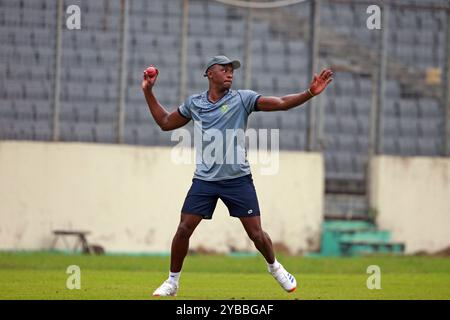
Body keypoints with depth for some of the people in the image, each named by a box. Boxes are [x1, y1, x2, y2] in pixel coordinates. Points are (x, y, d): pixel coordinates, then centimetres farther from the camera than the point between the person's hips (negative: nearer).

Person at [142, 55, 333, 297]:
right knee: (184, 229, -6)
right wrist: (148, 92, 16)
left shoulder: (242, 99, -2)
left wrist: (310, 93, -24)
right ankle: (172, 282, 10)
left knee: (256, 233, -3)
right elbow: (165, 123, 20)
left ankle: (274, 266, 26)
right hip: (204, 180, 2)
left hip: (237, 179, -2)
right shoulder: (193, 103, 7)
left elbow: (281, 103, -10)